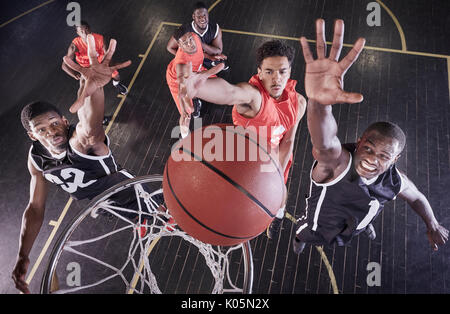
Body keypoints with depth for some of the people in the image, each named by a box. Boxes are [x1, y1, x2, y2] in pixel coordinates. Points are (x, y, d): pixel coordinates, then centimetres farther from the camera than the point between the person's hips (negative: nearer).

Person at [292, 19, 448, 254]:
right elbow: (324, 144, -72)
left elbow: (416, 198, -1)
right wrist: (318, 101, -93)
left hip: (351, 231, 5)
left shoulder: (393, 181, -26)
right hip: (317, 232, -4)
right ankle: (300, 237, 66)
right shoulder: (336, 161, -46)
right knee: (305, 234, 29)